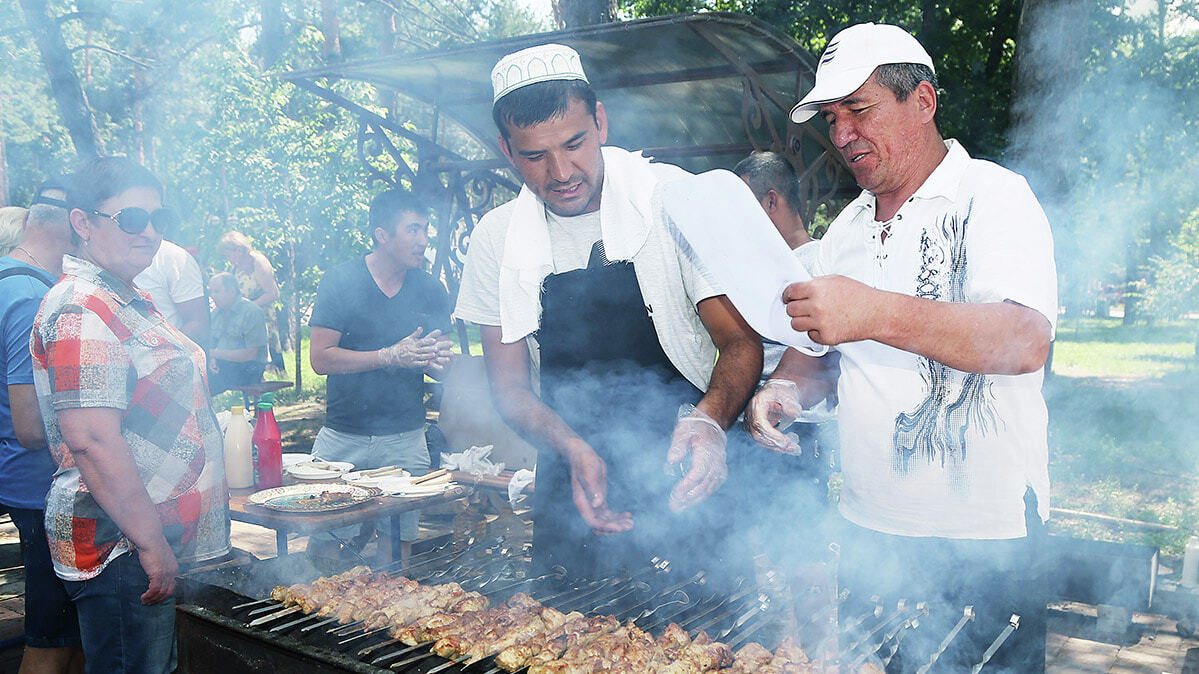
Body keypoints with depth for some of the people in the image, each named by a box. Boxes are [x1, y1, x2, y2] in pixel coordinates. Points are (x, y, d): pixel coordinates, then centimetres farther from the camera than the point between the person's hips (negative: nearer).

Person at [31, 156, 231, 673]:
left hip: (156, 539, 10)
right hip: (121, 548, -10)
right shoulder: (80, 310, -18)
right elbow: (92, 439, -26)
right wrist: (151, 544, -24)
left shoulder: (126, 302, 15)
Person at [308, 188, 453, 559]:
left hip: (406, 440, 2)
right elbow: (320, 358, -9)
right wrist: (391, 355, -18)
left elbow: (441, 367, 12)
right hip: (343, 438, -2)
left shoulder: (431, 290, 6)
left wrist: (437, 360, -13)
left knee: (400, 542, 2)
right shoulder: (340, 281, -3)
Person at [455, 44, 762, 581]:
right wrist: (572, 449, -19)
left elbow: (741, 341, -10)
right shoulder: (496, 240, -2)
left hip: (681, 482, -2)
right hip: (571, 493, 3)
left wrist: (708, 421, -31)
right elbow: (509, 386, 1)